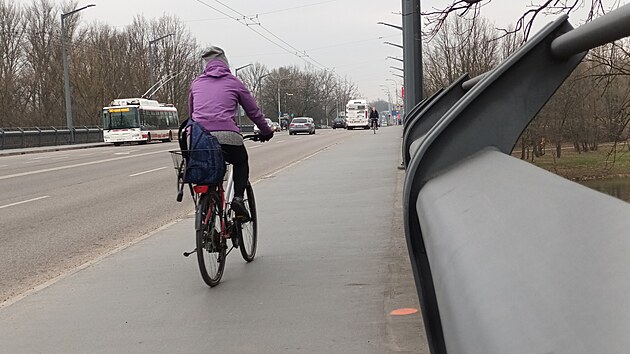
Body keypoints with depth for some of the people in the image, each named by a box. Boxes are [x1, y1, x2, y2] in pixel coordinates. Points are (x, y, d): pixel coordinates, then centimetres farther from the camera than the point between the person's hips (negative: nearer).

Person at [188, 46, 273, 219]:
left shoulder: (196, 83, 21)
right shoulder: (233, 82, 14)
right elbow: (253, 111, 21)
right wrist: (266, 132, 35)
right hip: (226, 136, -2)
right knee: (241, 163, 26)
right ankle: (238, 197, 5)